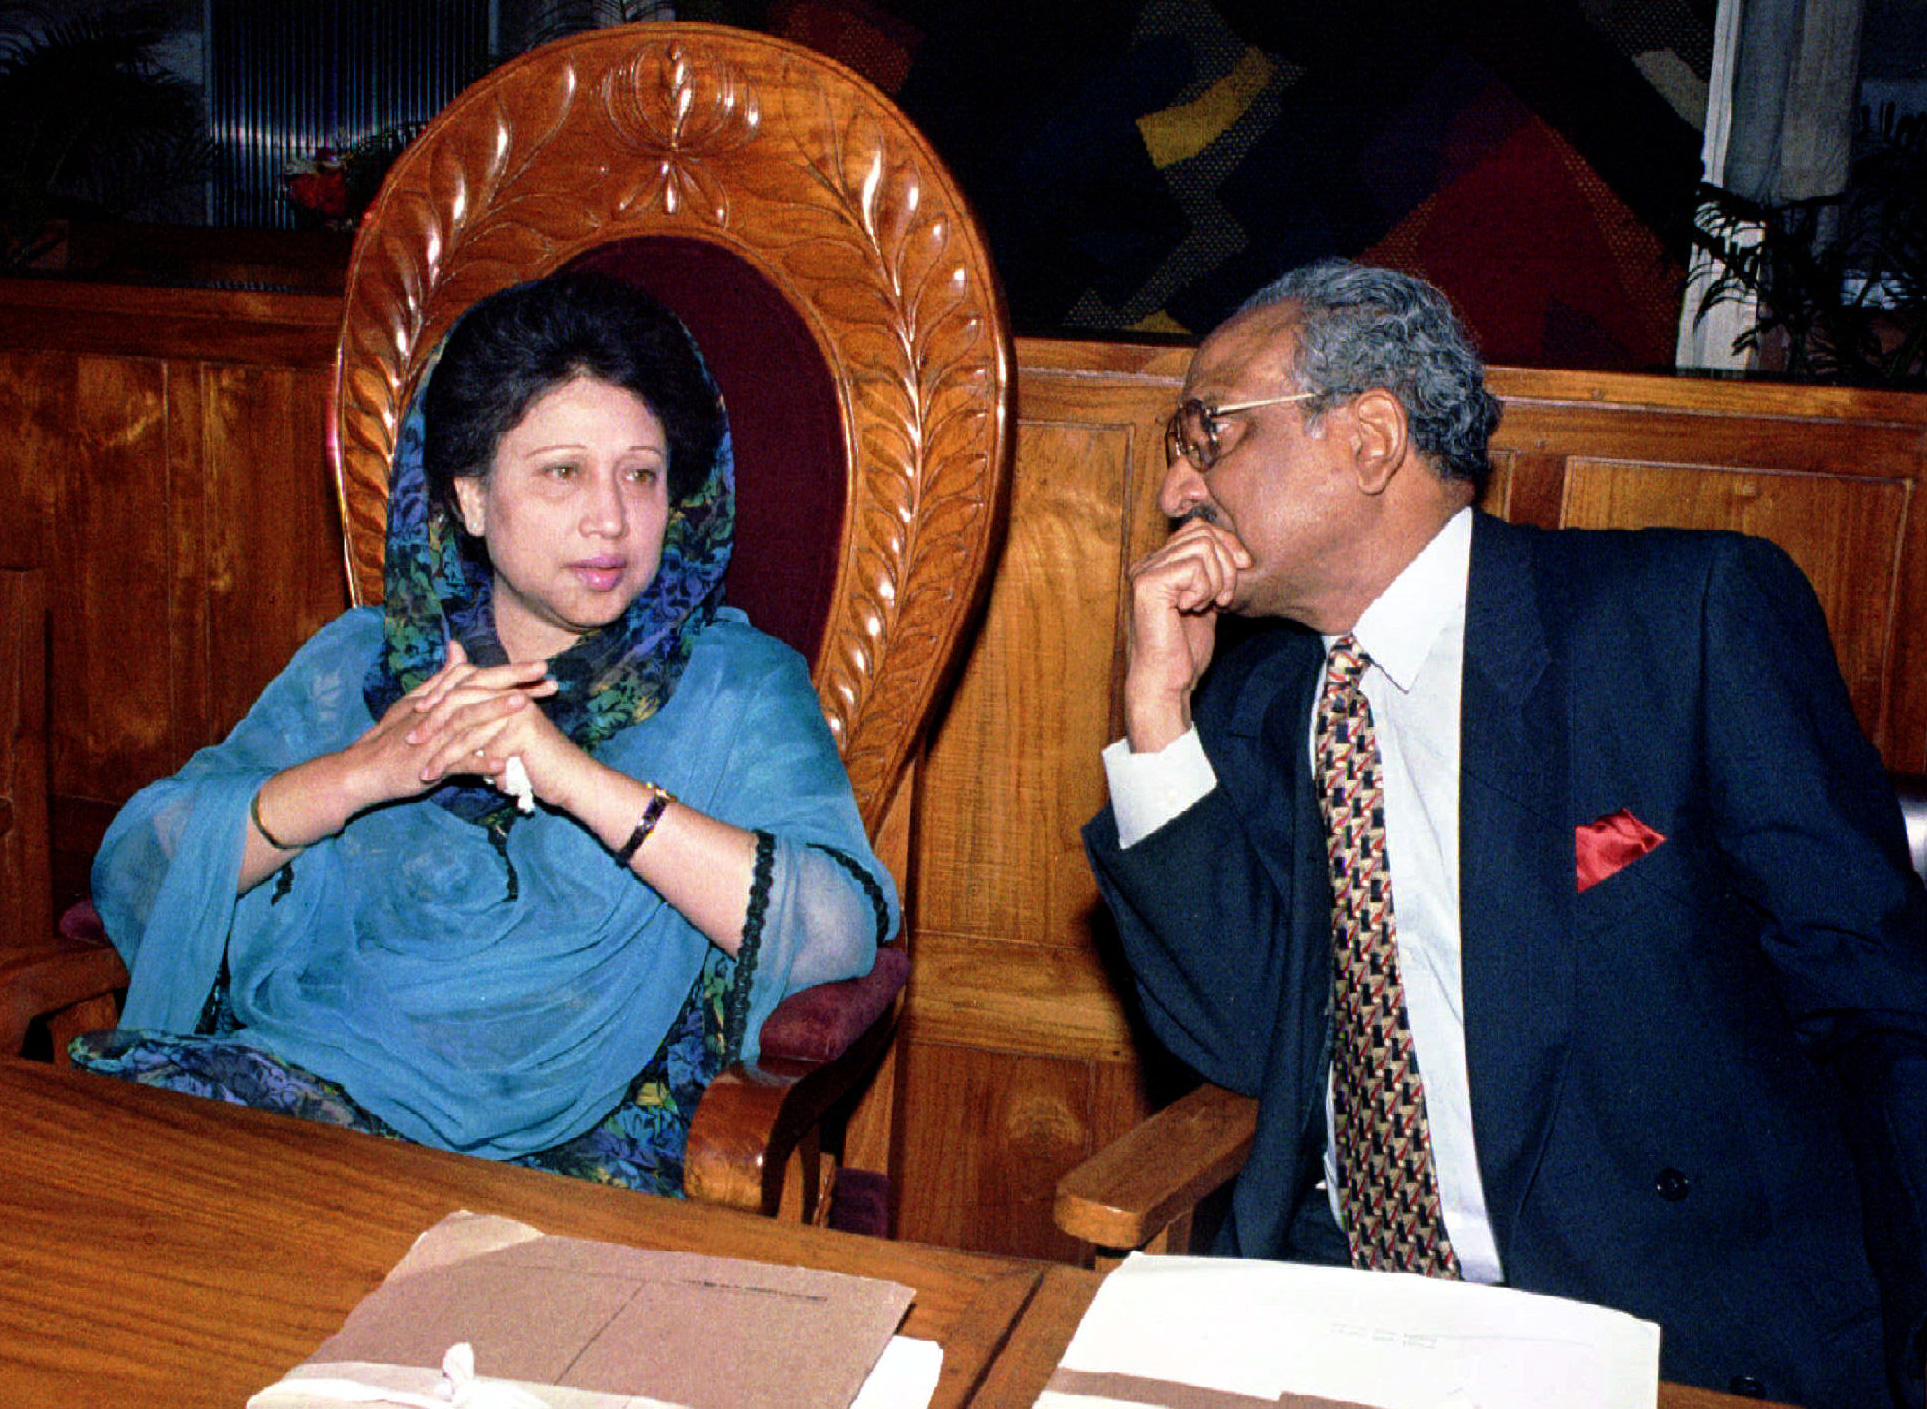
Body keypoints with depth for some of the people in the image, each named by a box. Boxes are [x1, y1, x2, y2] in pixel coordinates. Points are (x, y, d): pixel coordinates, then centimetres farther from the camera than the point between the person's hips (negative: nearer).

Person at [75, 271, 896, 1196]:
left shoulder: (735, 685, 6)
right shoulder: (357, 663, 15)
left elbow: (842, 935, -12)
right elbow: (135, 867, 7)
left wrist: (581, 778, -17)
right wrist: (361, 773, -9)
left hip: (553, 1149, -3)